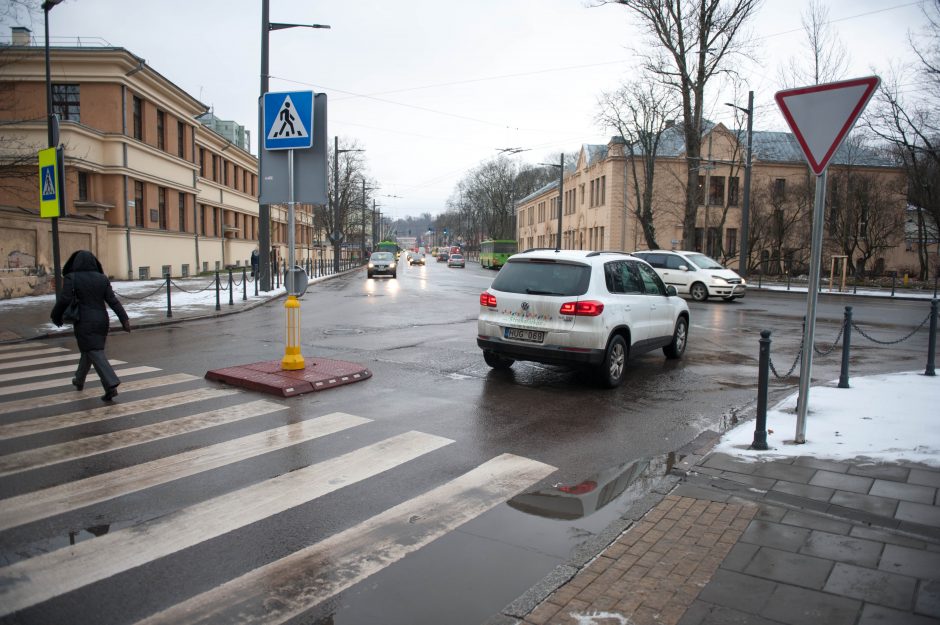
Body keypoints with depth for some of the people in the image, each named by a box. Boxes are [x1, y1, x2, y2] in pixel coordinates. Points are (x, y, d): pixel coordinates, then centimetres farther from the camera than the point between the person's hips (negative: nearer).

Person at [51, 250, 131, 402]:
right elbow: (113, 301, -3)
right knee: (88, 351, 23)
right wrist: (124, 319, -6)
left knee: (96, 354, -7)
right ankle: (79, 380, 41)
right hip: (101, 320, 5)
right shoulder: (102, 278, 2)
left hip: (84, 322, -5)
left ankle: (111, 386, -20)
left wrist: (55, 316, 2)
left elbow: (64, 299, -15)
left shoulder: (71, 278, -8)